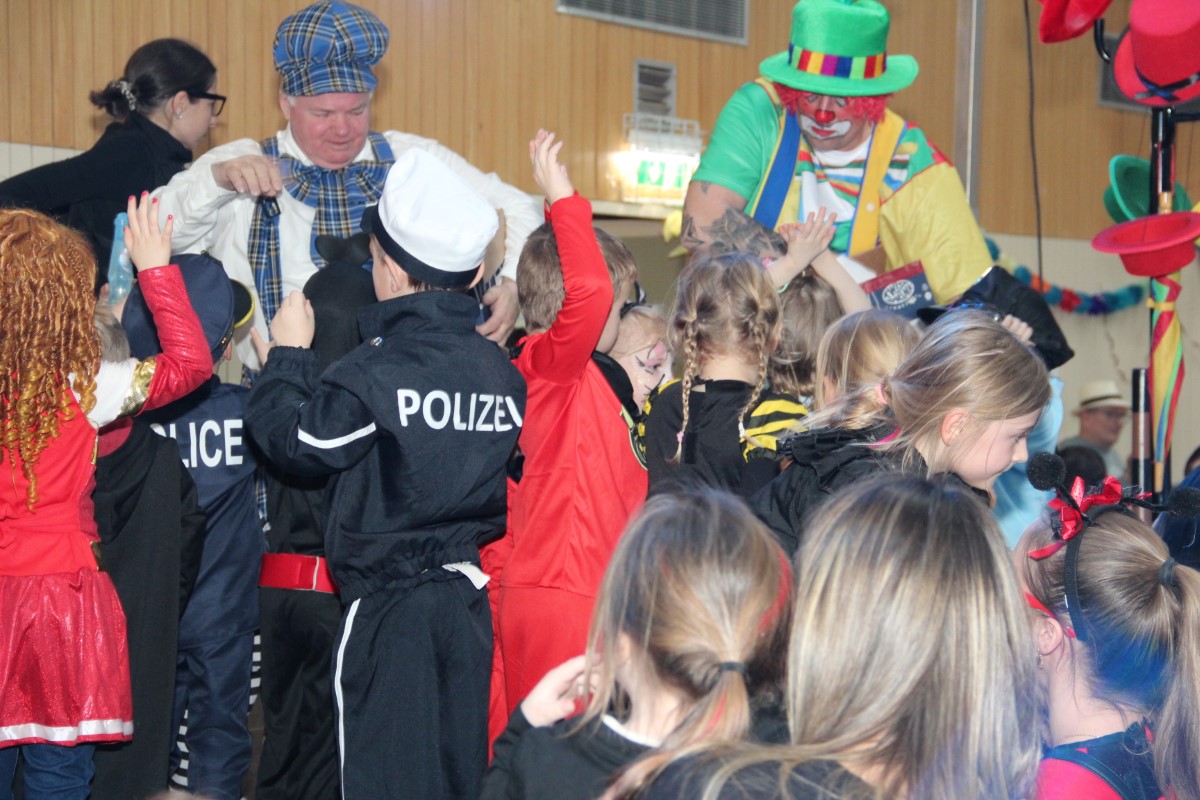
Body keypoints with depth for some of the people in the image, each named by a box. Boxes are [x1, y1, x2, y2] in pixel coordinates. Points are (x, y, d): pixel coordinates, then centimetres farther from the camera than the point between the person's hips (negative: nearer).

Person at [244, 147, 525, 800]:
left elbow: (294, 440, -7)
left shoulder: (375, 373, -17)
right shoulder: (505, 373, 3)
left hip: (388, 608, -6)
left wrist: (287, 356, 9)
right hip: (470, 600, 6)